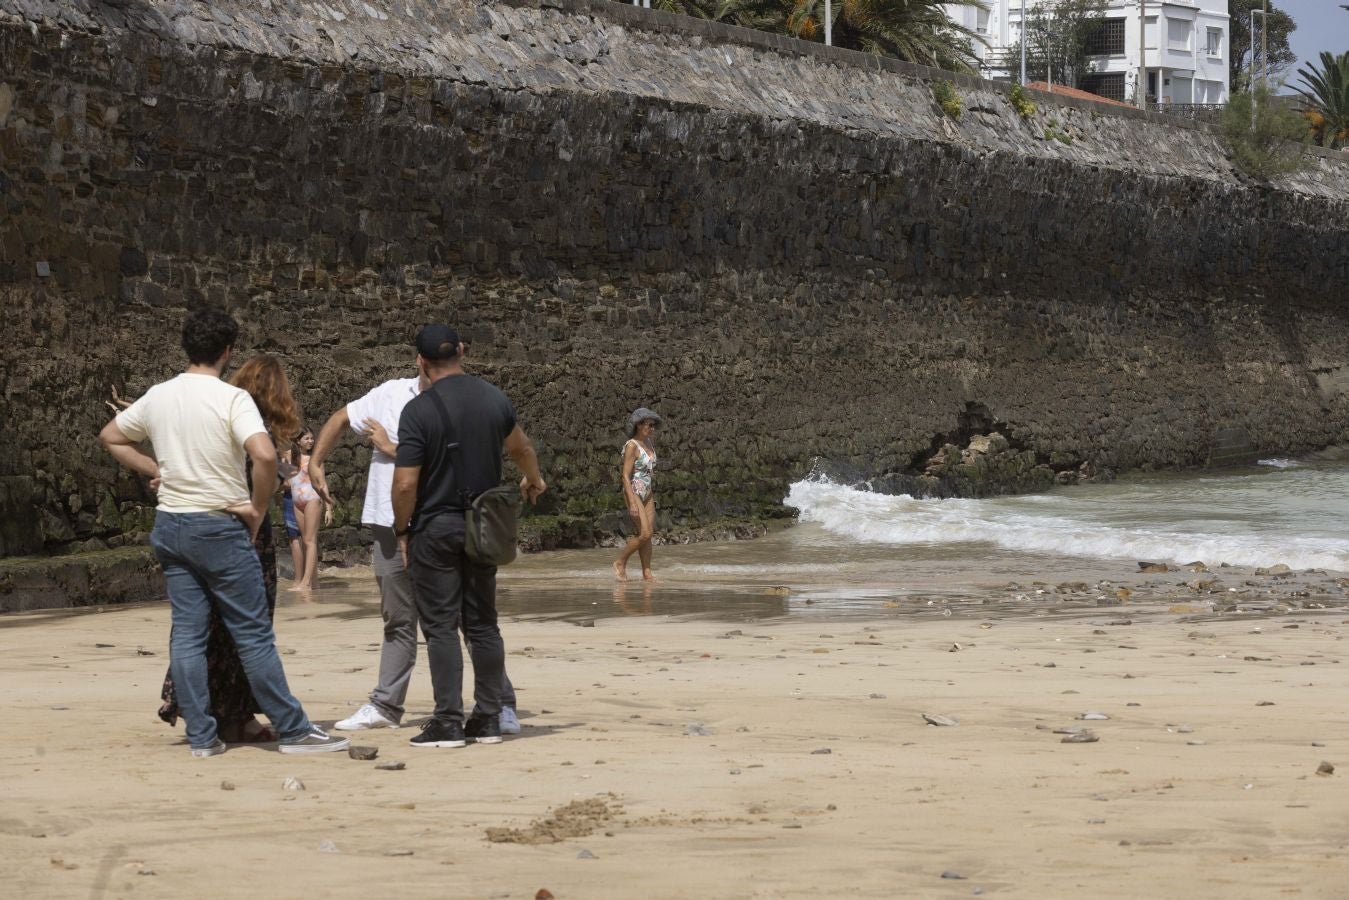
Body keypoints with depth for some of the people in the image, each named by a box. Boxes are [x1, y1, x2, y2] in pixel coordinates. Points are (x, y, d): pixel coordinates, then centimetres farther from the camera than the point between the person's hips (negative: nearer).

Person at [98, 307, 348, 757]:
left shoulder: (158, 397, 6)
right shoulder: (231, 398, -13)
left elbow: (110, 437, 20)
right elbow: (264, 455, -27)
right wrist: (258, 508, -12)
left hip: (170, 525, 6)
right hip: (219, 528, -6)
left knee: (187, 633, 7)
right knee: (254, 634, 0)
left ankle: (200, 736, 7)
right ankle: (293, 730, 5)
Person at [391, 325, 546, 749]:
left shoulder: (419, 410, -15)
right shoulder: (494, 398, 3)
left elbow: (406, 483, -17)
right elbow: (521, 447, 22)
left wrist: (402, 530, 0)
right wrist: (533, 480, 43)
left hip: (435, 529, -5)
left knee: (440, 626, -1)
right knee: (483, 623, 12)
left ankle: (449, 722, -4)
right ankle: (488, 718, 13)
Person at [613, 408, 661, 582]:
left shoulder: (649, 442, 8)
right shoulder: (632, 446, -16)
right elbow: (626, 476, -19)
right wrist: (632, 503, -25)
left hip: (648, 493, 8)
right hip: (634, 493, -8)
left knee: (649, 533, 2)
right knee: (644, 533, -13)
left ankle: (647, 572, 3)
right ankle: (620, 563, 3)